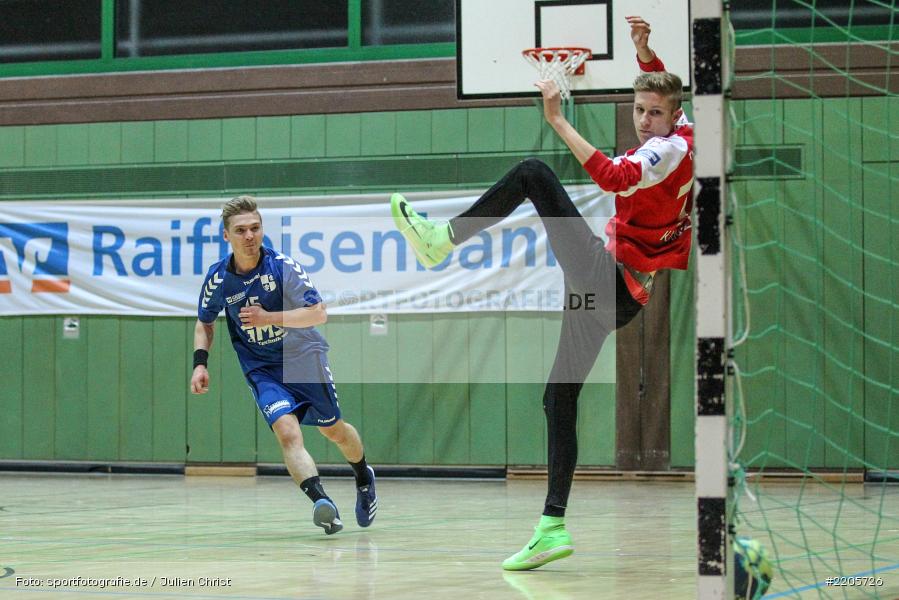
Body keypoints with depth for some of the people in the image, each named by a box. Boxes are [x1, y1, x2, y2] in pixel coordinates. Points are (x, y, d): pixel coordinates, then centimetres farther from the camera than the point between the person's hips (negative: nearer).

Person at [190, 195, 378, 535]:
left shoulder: (282, 266, -17)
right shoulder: (218, 278, -8)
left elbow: (319, 313, -20)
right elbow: (205, 323, 11)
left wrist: (269, 318, -29)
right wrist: (200, 363, -4)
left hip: (304, 358, -1)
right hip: (262, 370, 1)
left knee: (334, 430, 15)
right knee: (287, 431, -25)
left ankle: (364, 477, 47)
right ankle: (323, 504, -40)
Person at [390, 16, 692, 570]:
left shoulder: (673, 146, -13)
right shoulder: (680, 135, 13)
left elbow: (613, 176, -32)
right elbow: (660, 82, 34)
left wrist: (558, 119, -30)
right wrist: (644, 46, 16)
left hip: (606, 276, -10)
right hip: (610, 295, 10)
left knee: (533, 172, -14)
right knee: (560, 399, 10)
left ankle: (444, 238, -5)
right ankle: (554, 528, 9)